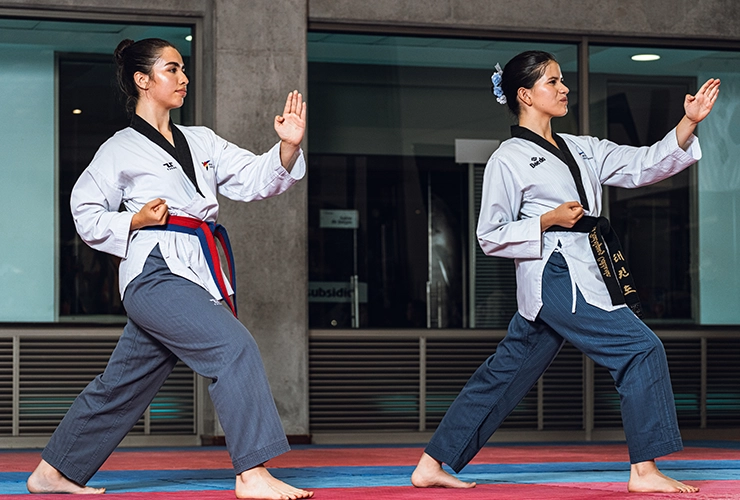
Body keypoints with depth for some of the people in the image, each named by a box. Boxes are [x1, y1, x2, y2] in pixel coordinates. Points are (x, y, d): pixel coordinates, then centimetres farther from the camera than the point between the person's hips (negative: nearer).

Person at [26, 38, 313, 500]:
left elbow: (255, 179, 9)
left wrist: (288, 146, -9)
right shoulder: (120, 150, 1)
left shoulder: (201, 141, 18)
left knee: (124, 383, 14)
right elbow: (88, 215, 5)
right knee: (234, 347, -23)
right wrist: (136, 221, -11)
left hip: (199, 272, 7)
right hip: (156, 273, -7)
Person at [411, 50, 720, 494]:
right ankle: (644, 471, -10)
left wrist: (689, 122, -3)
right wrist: (550, 220, -16)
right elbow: (491, 236, -4)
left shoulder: (580, 149, 17)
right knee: (641, 349, -14)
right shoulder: (508, 161, -5)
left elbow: (646, 165, 10)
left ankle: (431, 466, 18)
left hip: (584, 274, 8)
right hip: (555, 279, -8)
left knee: (503, 376, 11)